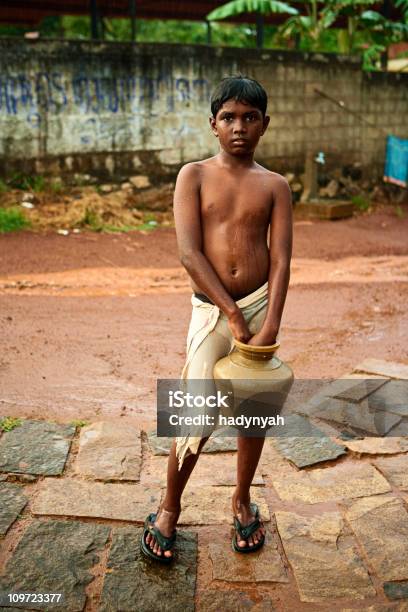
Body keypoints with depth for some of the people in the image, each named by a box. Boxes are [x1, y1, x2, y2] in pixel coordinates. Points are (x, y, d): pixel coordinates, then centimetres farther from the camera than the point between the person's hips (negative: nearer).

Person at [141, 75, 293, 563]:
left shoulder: (274, 186, 5)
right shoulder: (193, 176, 0)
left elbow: (281, 260, -4)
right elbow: (189, 253, -10)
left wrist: (270, 326, -16)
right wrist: (232, 314, -16)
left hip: (260, 304, 2)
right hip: (210, 310, -2)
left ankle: (242, 500, 36)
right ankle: (168, 509, 23)